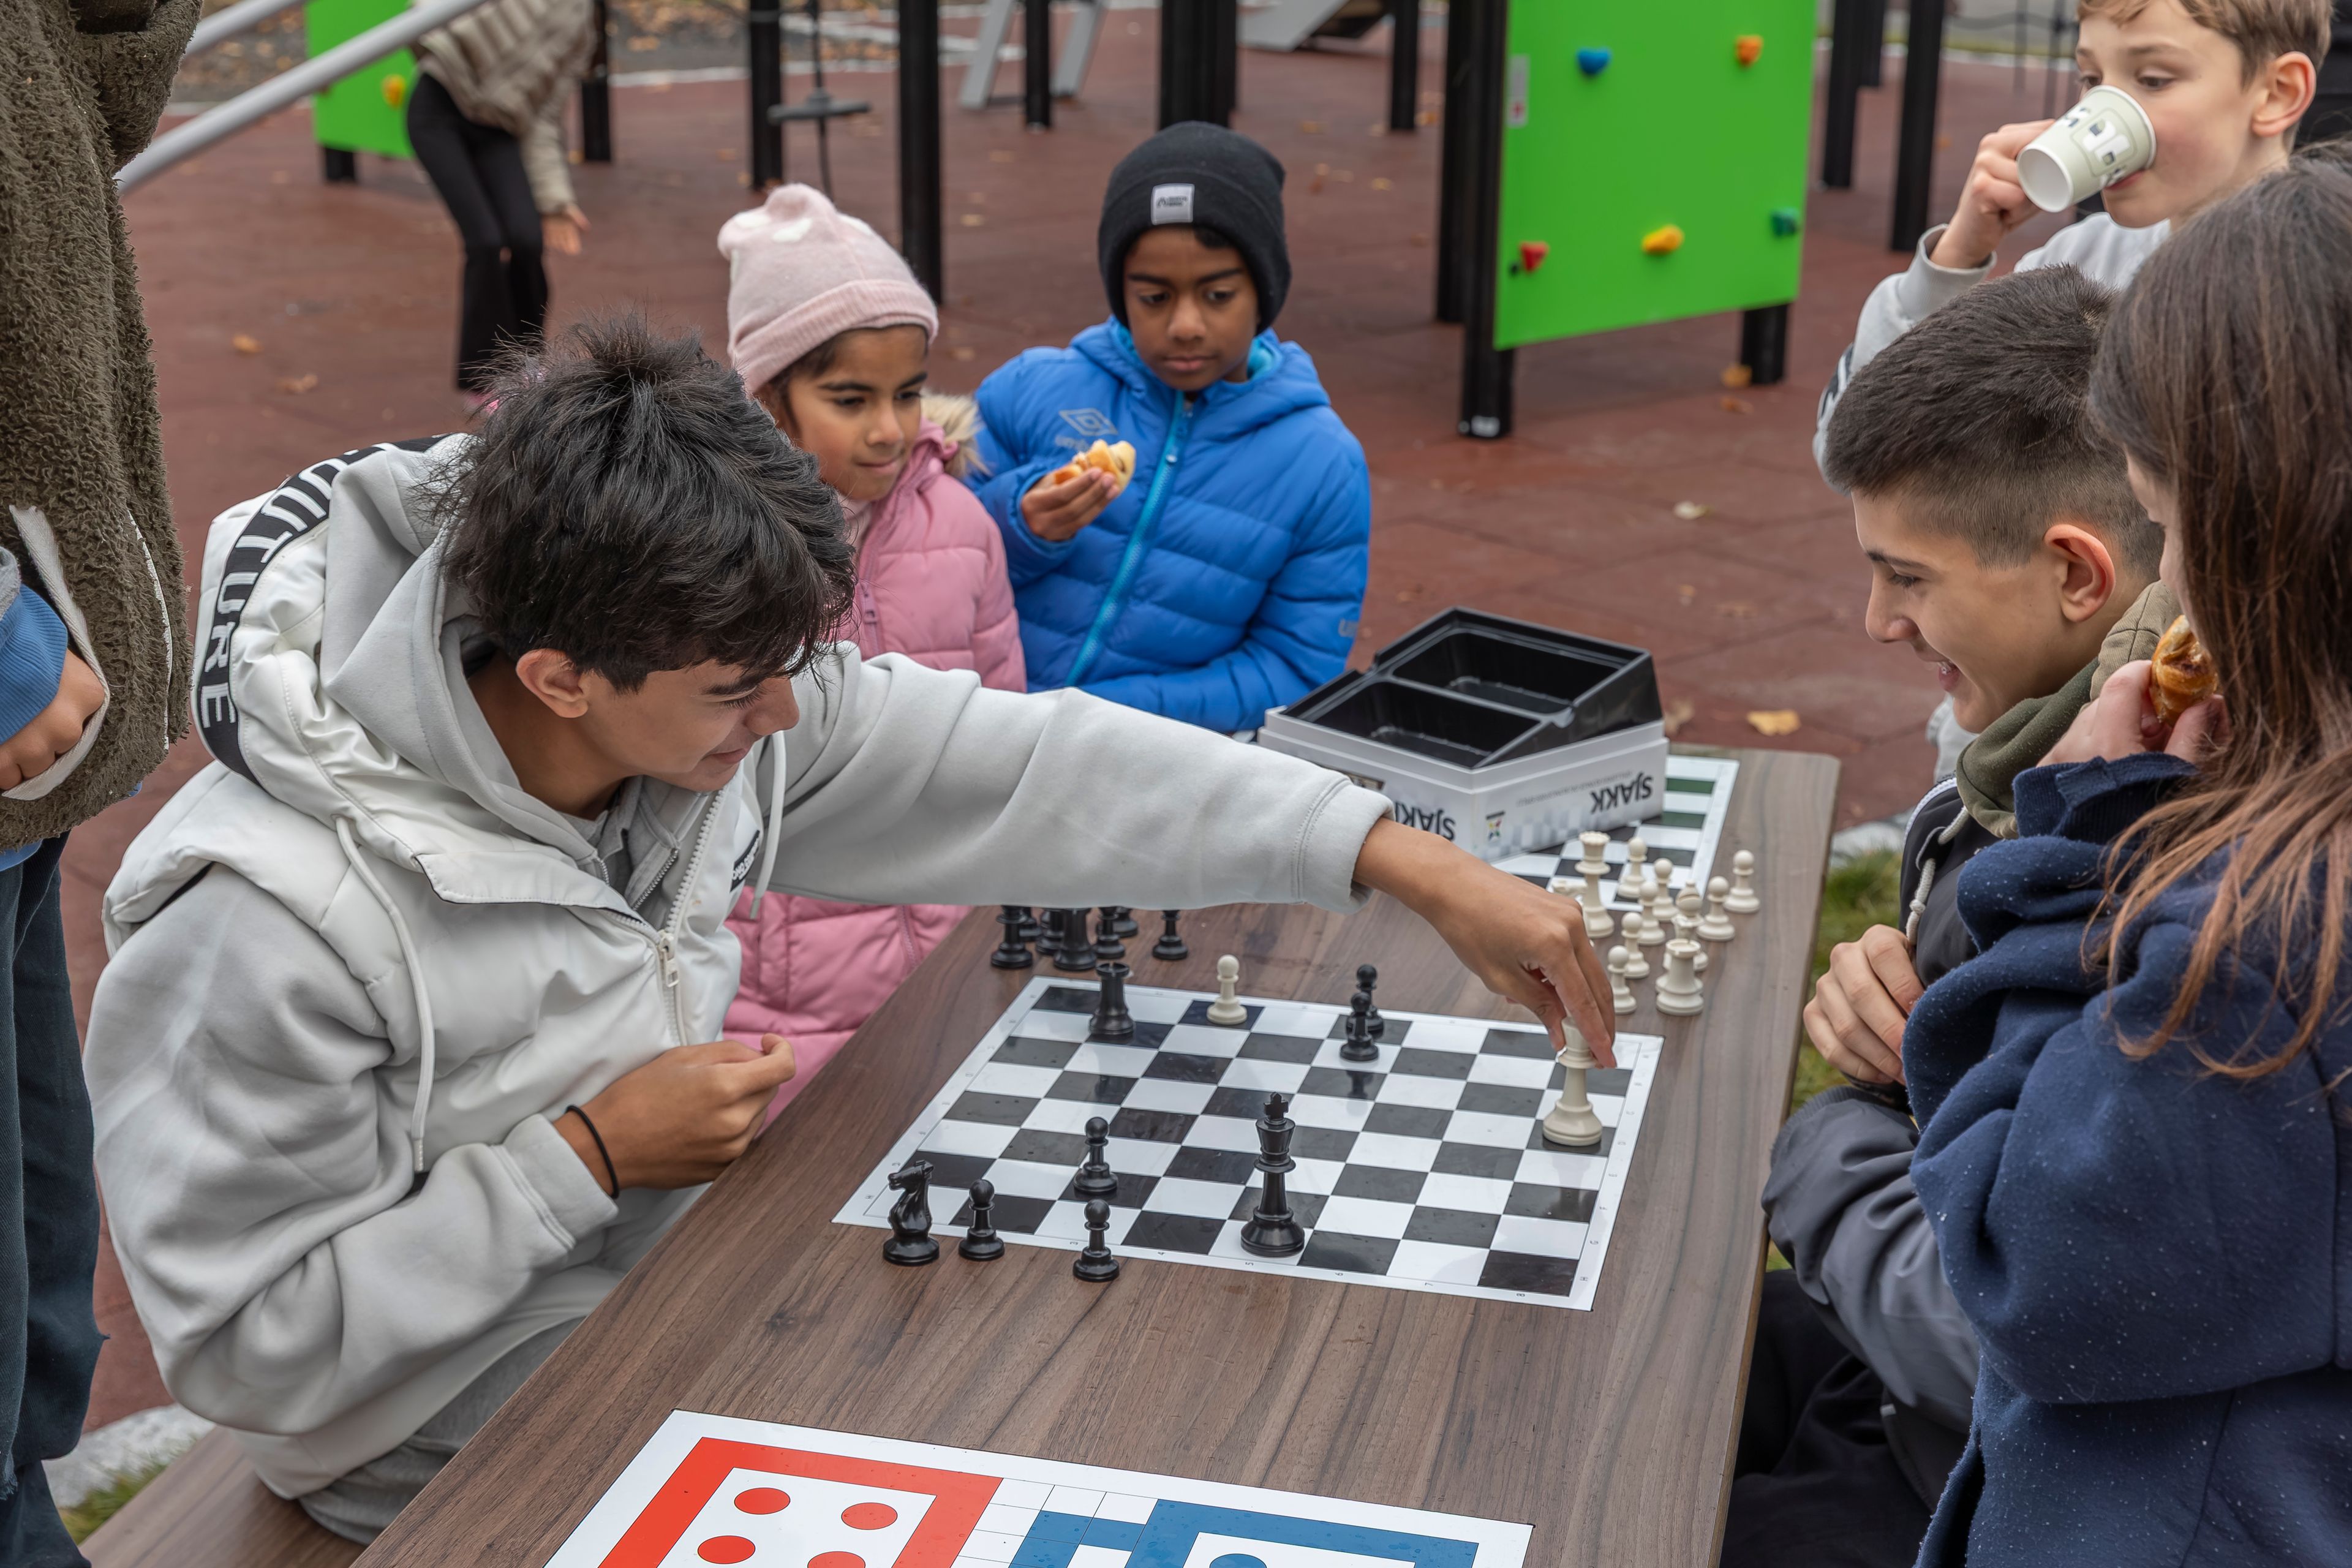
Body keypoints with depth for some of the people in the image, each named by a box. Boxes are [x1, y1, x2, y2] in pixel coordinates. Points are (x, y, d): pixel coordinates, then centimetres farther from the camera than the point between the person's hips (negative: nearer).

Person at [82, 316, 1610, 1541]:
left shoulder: (699, 686, -14)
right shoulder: (272, 924, -31)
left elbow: (1029, 769, -12)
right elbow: (246, 1348, -24)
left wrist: (1412, 862, -15)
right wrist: (587, 1157, -26)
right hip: (470, 1471, -6)